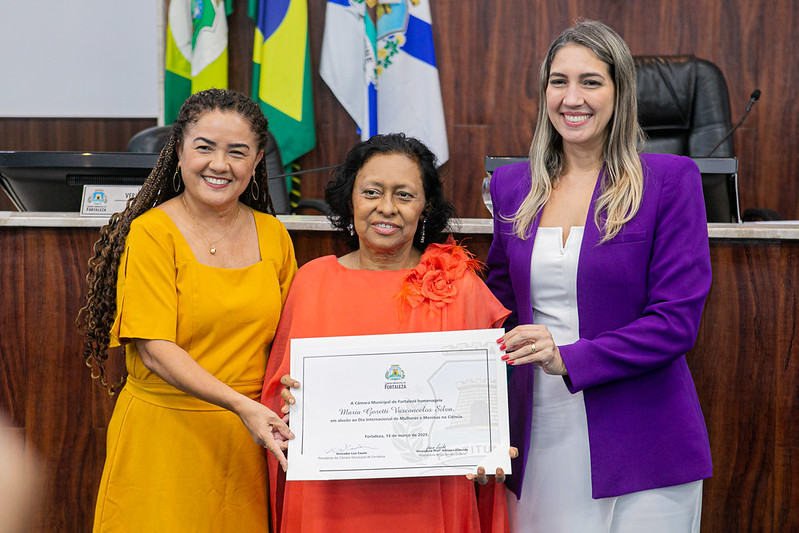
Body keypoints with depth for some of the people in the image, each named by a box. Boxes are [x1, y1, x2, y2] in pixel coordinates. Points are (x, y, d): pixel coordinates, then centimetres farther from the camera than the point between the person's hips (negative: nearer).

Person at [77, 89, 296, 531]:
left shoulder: (273, 235, 7)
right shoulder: (151, 232, -8)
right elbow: (155, 347, -14)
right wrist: (240, 404, -24)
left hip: (247, 438, 4)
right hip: (165, 432, -4)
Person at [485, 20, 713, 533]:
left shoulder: (670, 180, -5)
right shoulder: (512, 185, 9)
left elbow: (677, 320, -10)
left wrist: (568, 358, -21)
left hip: (639, 450, -3)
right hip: (538, 444, 4)